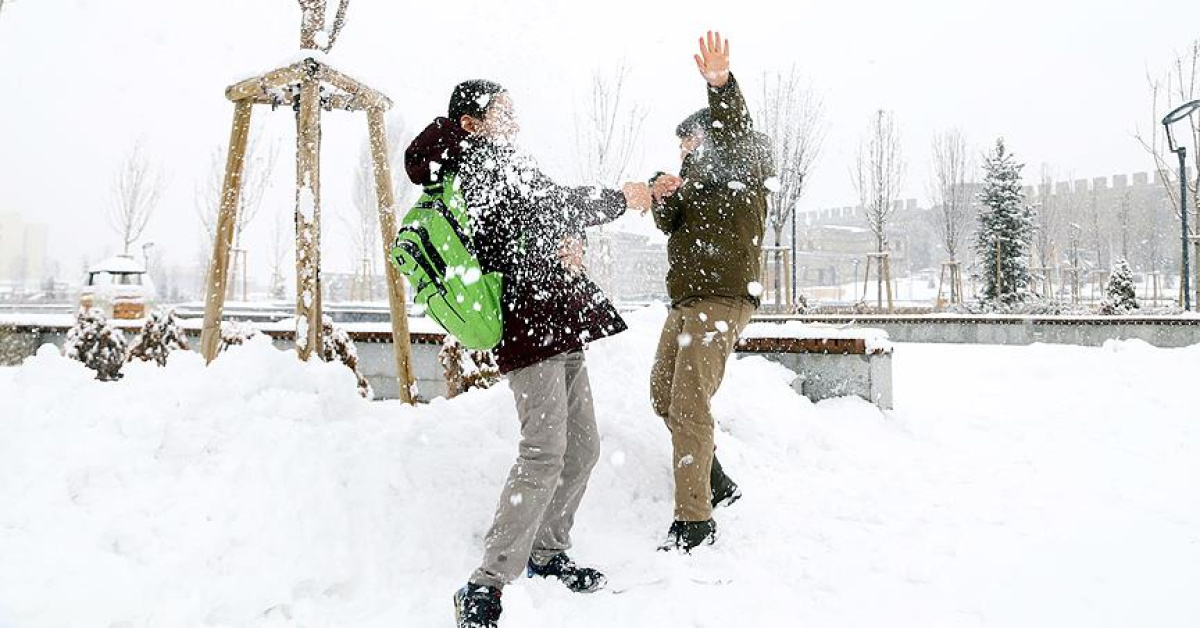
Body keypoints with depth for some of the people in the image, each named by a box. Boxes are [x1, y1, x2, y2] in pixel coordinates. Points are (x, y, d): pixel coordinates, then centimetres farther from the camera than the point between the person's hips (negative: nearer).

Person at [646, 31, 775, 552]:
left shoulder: (743, 166, 0)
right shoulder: (699, 177, 24)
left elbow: (734, 133, -23)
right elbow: (670, 225, 14)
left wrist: (721, 85, -42)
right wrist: (664, 199, -8)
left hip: (723, 299, -10)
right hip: (686, 300, 10)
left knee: (689, 405, -14)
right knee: (664, 396, 15)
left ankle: (695, 520, -7)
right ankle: (717, 484, 28)